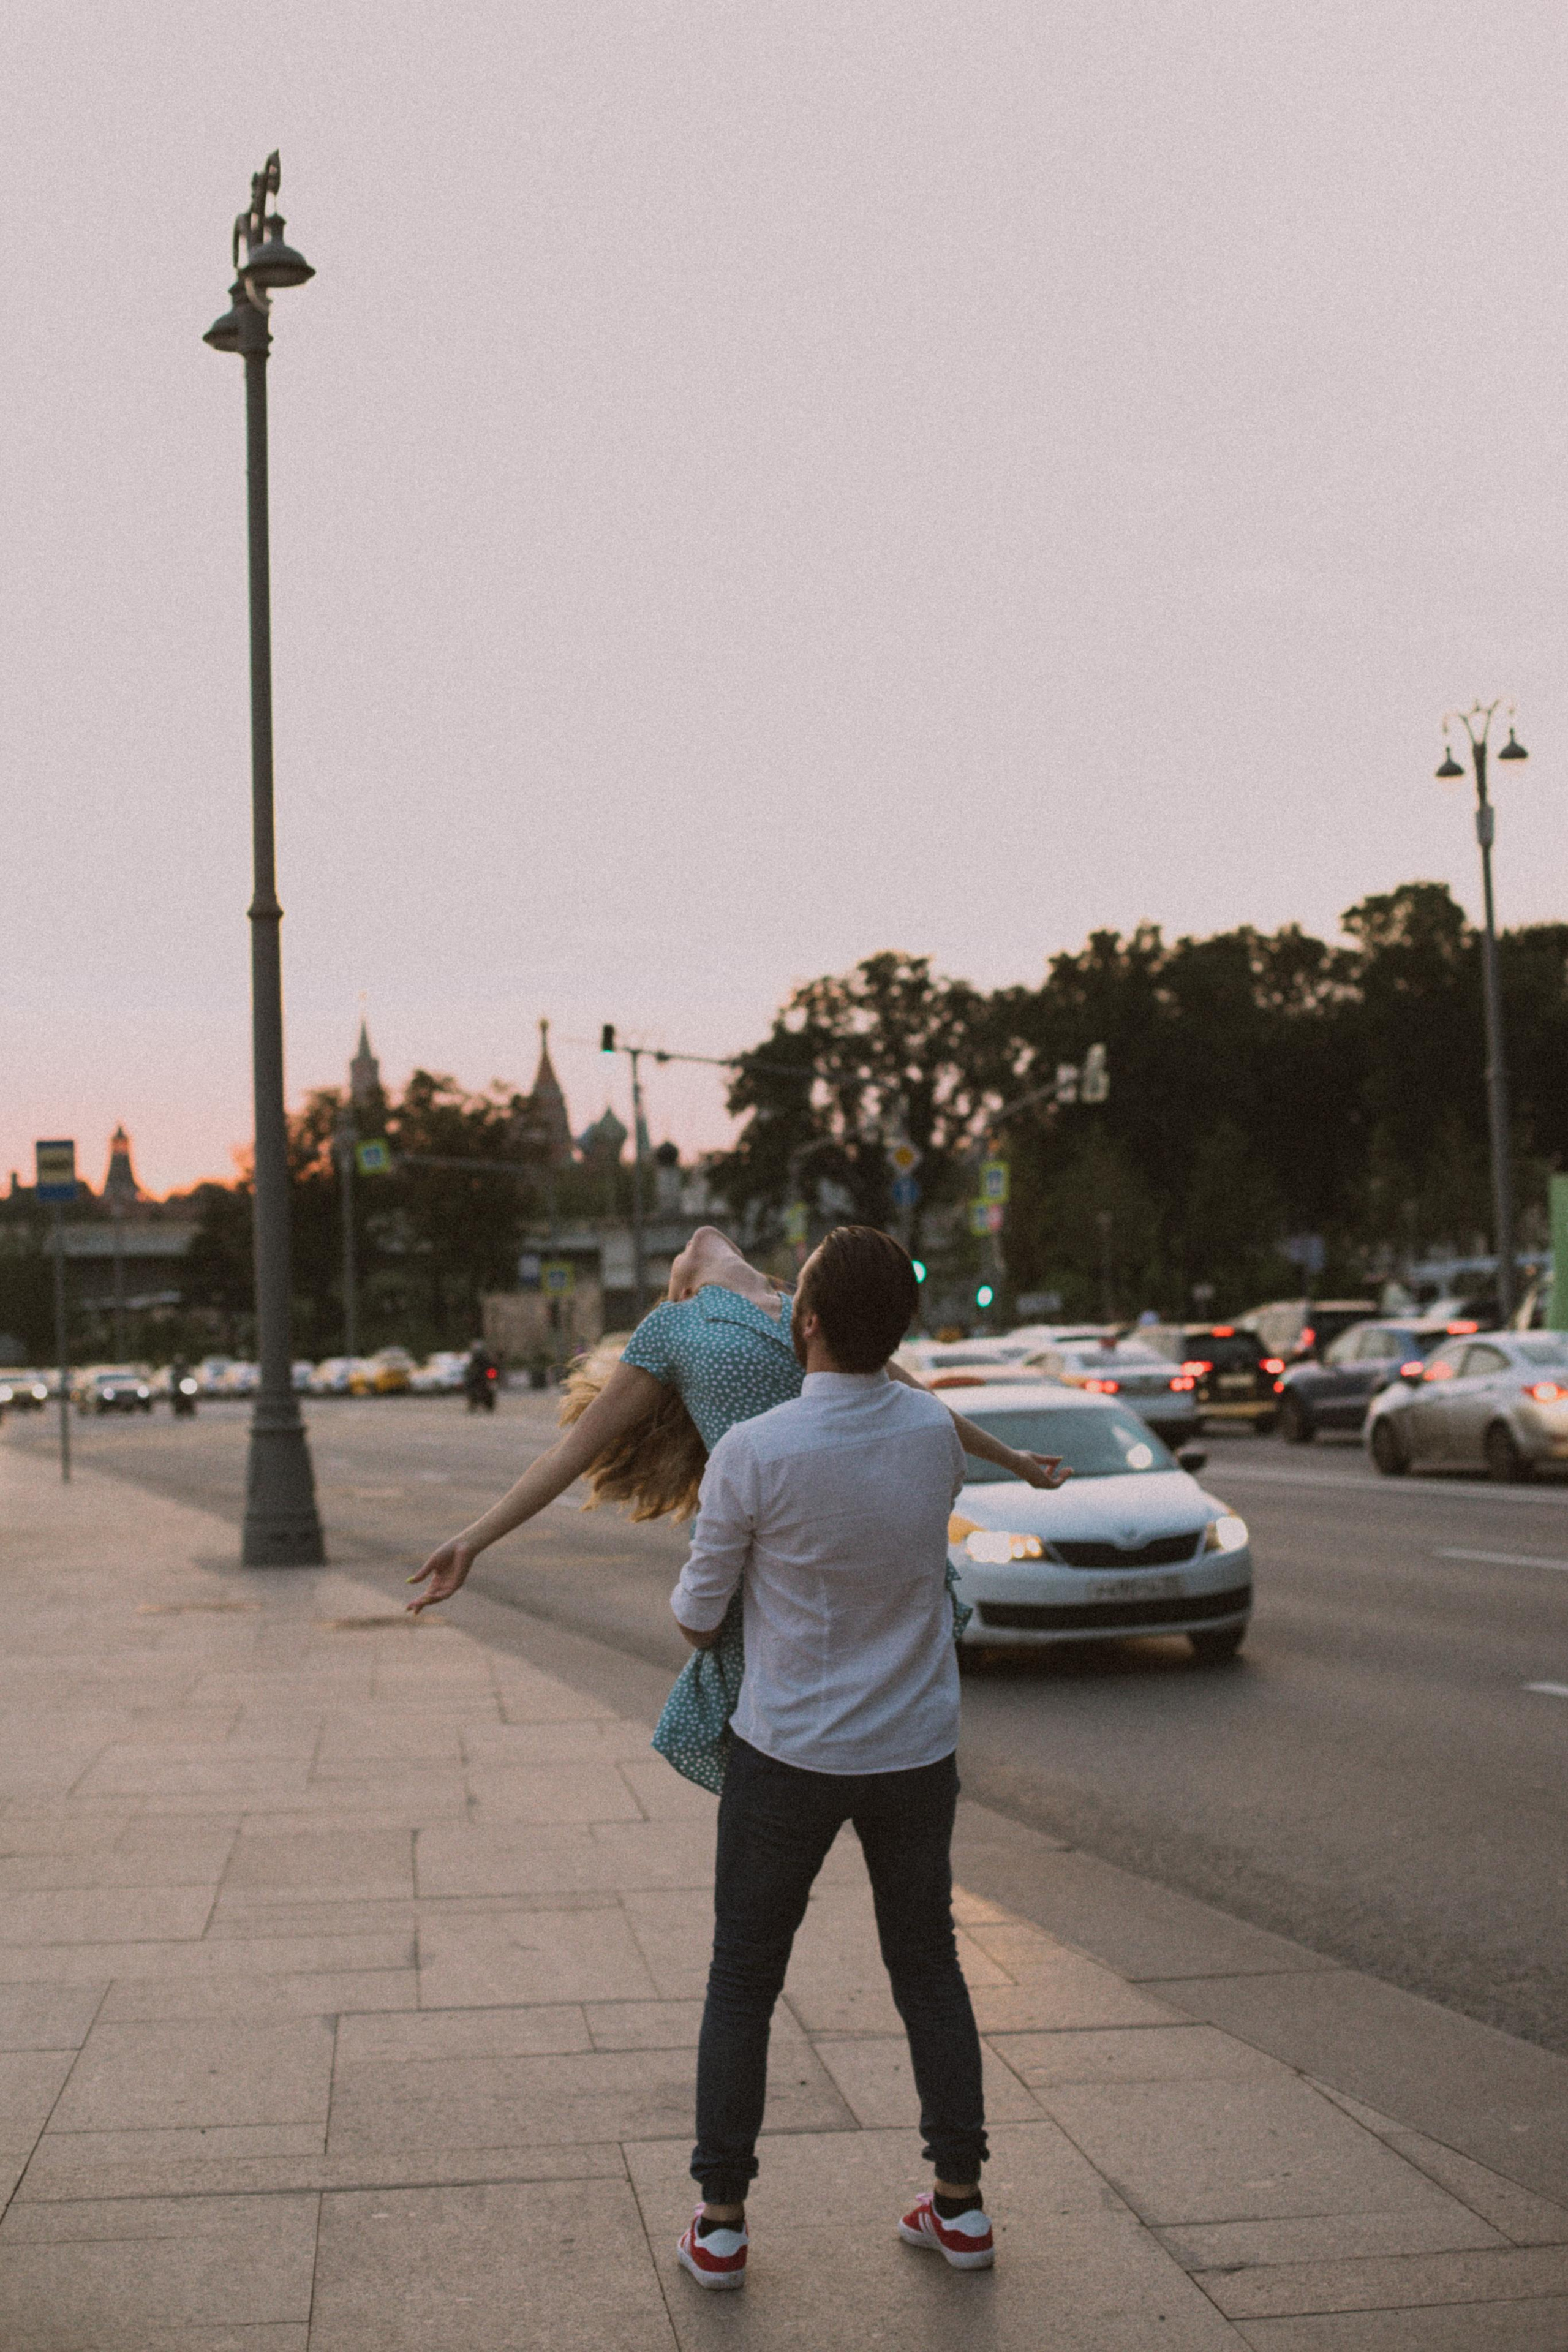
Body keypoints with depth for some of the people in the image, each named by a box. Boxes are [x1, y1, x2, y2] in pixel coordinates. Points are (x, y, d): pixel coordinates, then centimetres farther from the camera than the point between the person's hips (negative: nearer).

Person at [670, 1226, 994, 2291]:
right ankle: (960, 2201, 23)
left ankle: (721, 2221, 17)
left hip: (789, 1752, -3)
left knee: (744, 1979, 12)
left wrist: (696, 1607, 16)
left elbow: (699, 1614, -8)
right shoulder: (935, 1430, -8)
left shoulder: (753, 1454, -20)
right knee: (929, 1966, 18)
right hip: (917, 1749, 3)